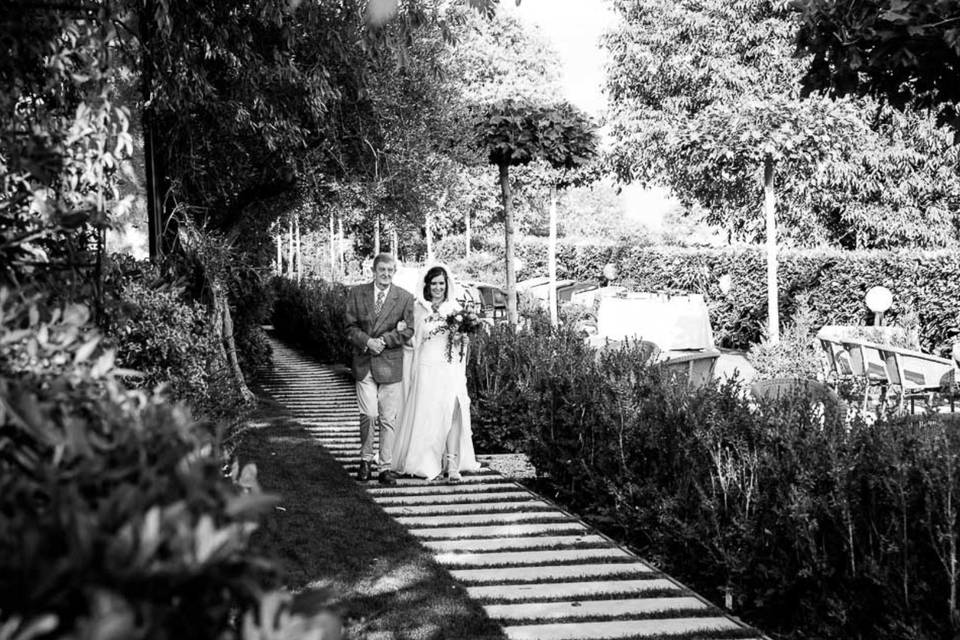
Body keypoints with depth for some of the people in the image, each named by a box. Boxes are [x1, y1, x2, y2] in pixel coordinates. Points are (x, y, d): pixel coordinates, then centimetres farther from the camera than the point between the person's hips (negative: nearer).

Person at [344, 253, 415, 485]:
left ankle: (386, 467, 8)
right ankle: (365, 460, 16)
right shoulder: (356, 294, 7)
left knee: (389, 418, 0)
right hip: (364, 363, 0)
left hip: (391, 364, 0)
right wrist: (368, 342, -13)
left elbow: (408, 331, 0)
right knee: (368, 414, -5)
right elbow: (350, 326, 3)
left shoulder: (405, 298, 4)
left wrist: (383, 340, -11)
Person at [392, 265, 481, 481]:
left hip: (451, 369, 0)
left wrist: (460, 337, -7)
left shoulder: (455, 308, 9)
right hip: (427, 368, 0)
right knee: (427, 415, 2)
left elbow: (462, 342, 13)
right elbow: (414, 339, 12)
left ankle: (453, 465, -10)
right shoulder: (419, 308, 7)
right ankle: (427, 463, 14)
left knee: (453, 413, -11)